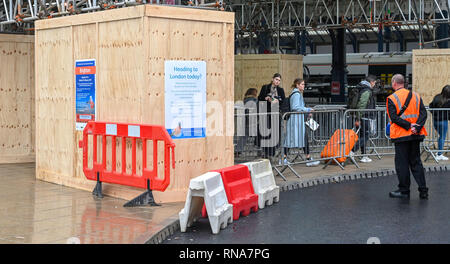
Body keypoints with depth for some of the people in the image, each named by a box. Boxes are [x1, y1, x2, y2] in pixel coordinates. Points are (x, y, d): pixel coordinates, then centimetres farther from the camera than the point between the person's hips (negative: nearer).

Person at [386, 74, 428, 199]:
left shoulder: (391, 98, -7)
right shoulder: (416, 96, 9)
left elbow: (394, 117, -16)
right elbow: (423, 113, 0)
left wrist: (409, 126, -16)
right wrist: (417, 127, -10)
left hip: (401, 135, -5)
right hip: (416, 135, 5)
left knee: (402, 163, 3)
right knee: (416, 162, 12)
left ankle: (404, 191, 8)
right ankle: (423, 190, 9)